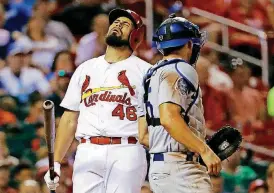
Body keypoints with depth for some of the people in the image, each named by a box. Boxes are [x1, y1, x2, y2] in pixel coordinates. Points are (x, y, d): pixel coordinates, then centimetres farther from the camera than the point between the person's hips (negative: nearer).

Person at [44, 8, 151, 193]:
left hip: (126, 153, -3)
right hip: (87, 154, 3)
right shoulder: (85, 69, 20)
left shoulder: (144, 70, 7)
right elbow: (70, 119, 18)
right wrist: (56, 162, 9)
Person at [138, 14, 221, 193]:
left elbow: (144, 136, 19)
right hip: (180, 168, -9)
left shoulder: (152, 76, 20)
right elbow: (169, 118, -22)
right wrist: (204, 150, -20)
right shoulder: (180, 71, -7)